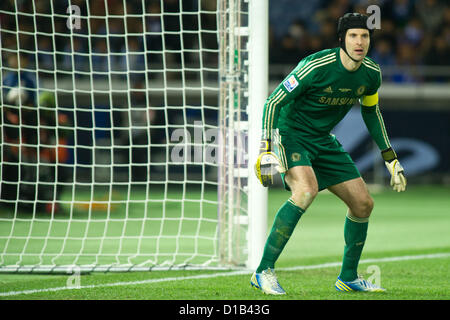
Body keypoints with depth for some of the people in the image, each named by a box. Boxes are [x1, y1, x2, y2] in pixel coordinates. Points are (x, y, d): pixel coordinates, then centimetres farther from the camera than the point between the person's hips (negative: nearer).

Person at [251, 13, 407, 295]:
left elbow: (371, 112, 17)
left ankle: (349, 277, 24)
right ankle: (264, 271, -28)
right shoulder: (316, 66, -24)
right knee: (306, 190, -33)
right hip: (290, 133, -7)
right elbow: (274, 102, -19)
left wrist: (391, 159, 18)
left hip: (323, 140, 7)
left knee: (363, 203, 4)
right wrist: (266, 150, -26)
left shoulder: (372, 74, -4)